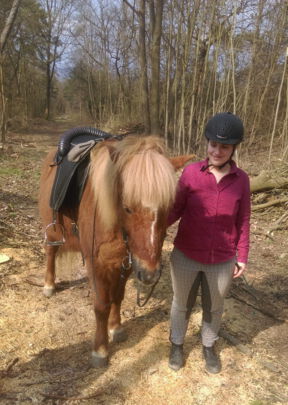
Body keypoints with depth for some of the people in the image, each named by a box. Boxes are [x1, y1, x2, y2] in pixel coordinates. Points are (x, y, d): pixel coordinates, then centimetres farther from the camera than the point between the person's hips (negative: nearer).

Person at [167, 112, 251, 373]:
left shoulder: (241, 179, -7)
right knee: (182, 304, 20)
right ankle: (177, 344, 46)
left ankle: (209, 346, 49)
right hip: (186, 256, -1)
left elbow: (243, 221, 0)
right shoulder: (191, 172, -11)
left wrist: (242, 257, 3)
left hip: (222, 261, 1)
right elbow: (176, 209, -5)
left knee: (214, 307, 22)